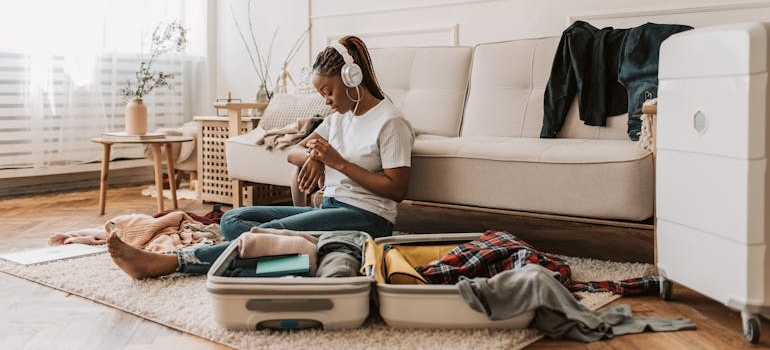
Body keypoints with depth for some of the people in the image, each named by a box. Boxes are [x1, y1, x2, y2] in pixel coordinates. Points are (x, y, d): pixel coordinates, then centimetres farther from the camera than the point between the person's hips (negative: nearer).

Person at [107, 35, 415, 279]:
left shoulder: (390, 121, -7)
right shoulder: (339, 116, 18)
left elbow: (397, 189, -13)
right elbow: (293, 152, 18)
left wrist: (338, 161, -15)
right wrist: (313, 156, -6)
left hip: (365, 217, -9)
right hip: (330, 208, 9)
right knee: (232, 220, -6)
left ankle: (167, 263, -30)